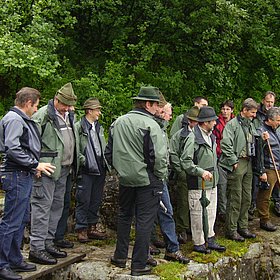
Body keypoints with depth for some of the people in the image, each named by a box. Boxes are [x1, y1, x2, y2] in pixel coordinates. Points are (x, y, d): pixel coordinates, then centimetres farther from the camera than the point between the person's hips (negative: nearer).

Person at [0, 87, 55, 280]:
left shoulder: (23, 120, 19)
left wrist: (34, 166, 12)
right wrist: (35, 164, -18)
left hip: (25, 176, 11)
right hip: (16, 177, -11)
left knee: (21, 220, 16)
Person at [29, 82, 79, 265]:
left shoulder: (69, 116, 16)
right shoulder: (43, 115, -11)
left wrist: (74, 161, 18)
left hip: (63, 169, 9)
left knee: (57, 205, 13)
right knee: (43, 206, -8)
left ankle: (48, 242, 24)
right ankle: (36, 248, -4)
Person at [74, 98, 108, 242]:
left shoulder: (99, 128, 16)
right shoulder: (78, 127, -6)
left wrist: (105, 162, 10)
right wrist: (83, 160, -15)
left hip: (100, 169, 7)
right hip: (86, 171, -7)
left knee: (96, 200, 11)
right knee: (84, 200, -3)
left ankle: (92, 228, 20)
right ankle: (81, 229, 5)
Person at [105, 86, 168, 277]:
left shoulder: (118, 123, 6)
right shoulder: (150, 125, -15)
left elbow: (109, 152, 12)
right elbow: (159, 156, -21)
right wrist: (161, 176, -6)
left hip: (125, 179, 6)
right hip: (147, 180, -6)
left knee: (124, 216, 21)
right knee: (145, 221, 2)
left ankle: (120, 257, 29)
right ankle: (139, 265, 7)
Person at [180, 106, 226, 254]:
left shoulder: (211, 136, 13)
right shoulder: (193, 138, -16)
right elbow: (185, 161, -20)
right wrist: (201, 172, -24)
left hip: (212, 182, 9)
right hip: (198, 185, -9)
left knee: (211, 213, 15)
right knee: (198, 214, 1)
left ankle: (209, 240, 27)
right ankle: (198, 243, 13)